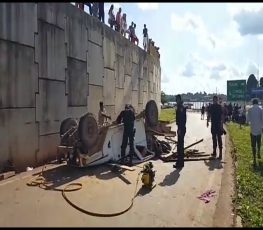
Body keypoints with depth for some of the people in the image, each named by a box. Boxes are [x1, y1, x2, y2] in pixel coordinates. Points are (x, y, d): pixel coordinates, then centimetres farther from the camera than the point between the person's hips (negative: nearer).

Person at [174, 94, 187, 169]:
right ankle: (180, 162, 24)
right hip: (180, 128, 10)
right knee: (180, 145, 14)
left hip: (181, 129, -10)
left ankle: (180, 163, 1)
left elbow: (183, 119, -20)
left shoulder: (182, 108, -15)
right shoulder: (179, 108, 14)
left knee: (180, 145, -5)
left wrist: (180, 129, -21)